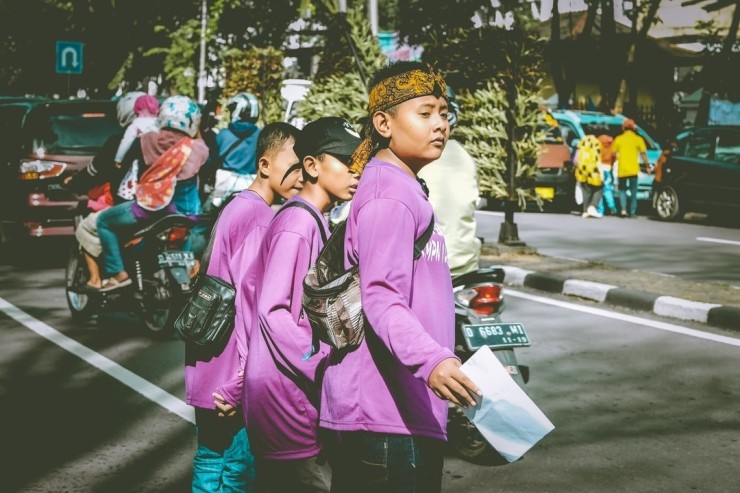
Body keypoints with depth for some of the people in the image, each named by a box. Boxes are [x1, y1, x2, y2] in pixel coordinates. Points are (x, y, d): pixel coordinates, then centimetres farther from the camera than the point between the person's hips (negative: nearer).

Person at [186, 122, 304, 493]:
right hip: (233, 382, -9)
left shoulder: (234, 209, 14)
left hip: (209, 374, 9)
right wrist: (243, 382, -20)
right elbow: (255, 306, -21)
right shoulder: (262, 219, -15)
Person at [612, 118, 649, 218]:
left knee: (622, 189, 13)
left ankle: (623, 209, -5)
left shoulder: (618, 139, 2)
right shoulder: (638, 139, -1)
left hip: (621, 169, 1)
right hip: (633, 169, -1)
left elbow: (614, 153, 3)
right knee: (633, 191, 8)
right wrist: (647, 165, 6)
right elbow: (643, 154, -4)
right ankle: (632, 212, 5)